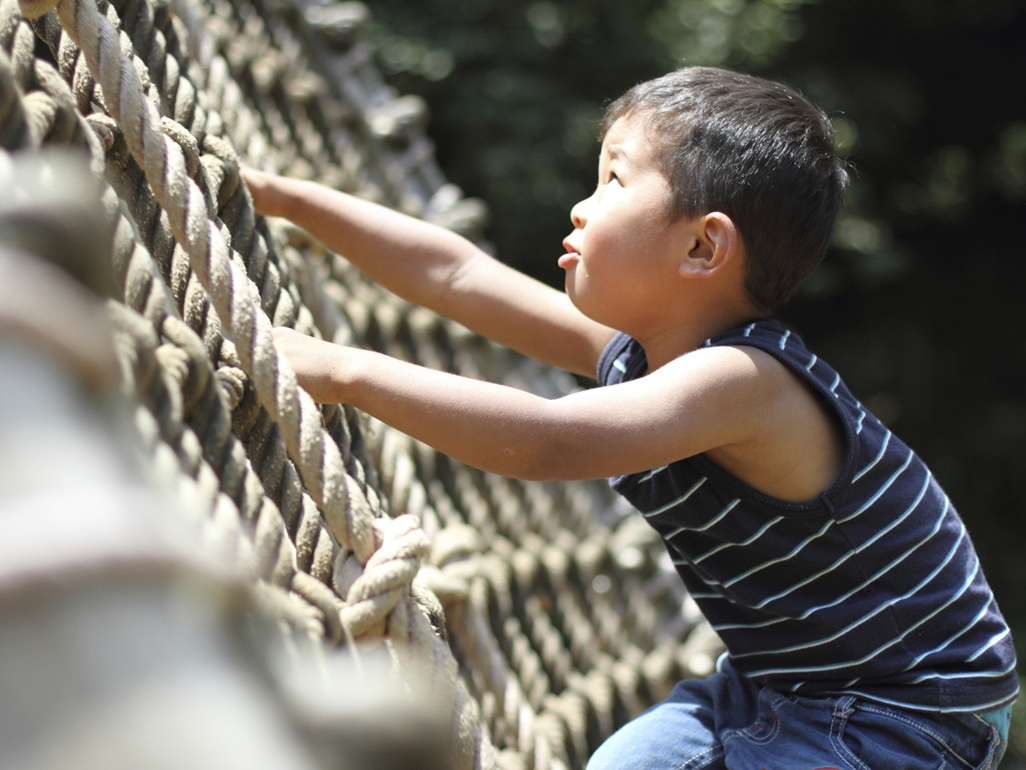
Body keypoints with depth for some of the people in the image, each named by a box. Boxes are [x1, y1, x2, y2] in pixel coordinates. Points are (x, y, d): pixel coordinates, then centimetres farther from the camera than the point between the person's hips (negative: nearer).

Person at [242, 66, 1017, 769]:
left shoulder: (743, 381, -31)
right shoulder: (640, 351, -3)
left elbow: (543, 441, -46)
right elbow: (455, 274, 1)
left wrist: (342, 371, -42)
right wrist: (279, 194, 4)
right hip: (784, 684, 9)